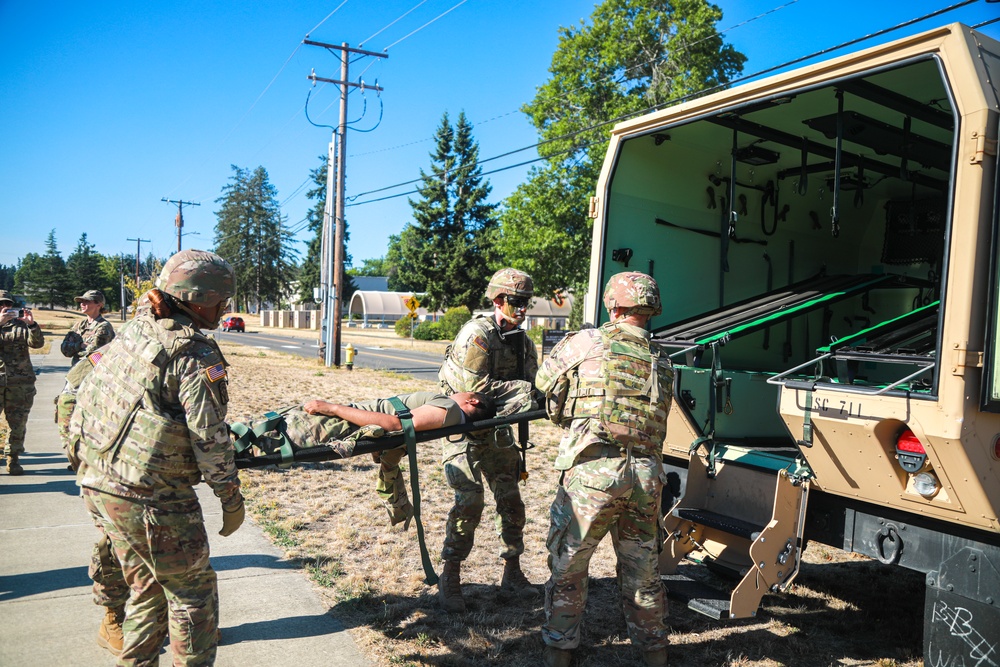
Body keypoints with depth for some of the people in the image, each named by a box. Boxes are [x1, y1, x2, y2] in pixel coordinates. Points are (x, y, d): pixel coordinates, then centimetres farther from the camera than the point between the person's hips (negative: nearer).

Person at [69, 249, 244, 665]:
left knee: (147, 587, 23)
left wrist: (84, 455, 26)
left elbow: (84, 399, 15)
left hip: (98, 485, 9)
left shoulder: (130, 333, 8)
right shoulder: (193, 353, -18)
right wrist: (231, 498, -9)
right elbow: (209, 436, -18)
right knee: (193, 591, 8)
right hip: (152, 498, -9)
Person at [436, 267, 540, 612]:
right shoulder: (477, 333, -19)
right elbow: (474, 387, -27)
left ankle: (512, 573, 26)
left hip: (496, 431, 7)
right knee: (470, 499, -15)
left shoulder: (522, 341, 5)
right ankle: (450, 580, 1)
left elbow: (531, 386, 4)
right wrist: (520, 388, -23)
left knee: (511, 499, 10)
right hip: (463, 429, -7)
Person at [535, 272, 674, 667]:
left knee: (568, 562, 12)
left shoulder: (586, 343, 0)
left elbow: (545, 382, 12)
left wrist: (562, 417, 28)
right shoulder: (661, 362, 14)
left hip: (593, 471, -5)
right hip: (647, 474, 5)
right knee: (641, 566, 21)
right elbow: (657, 420, 15)